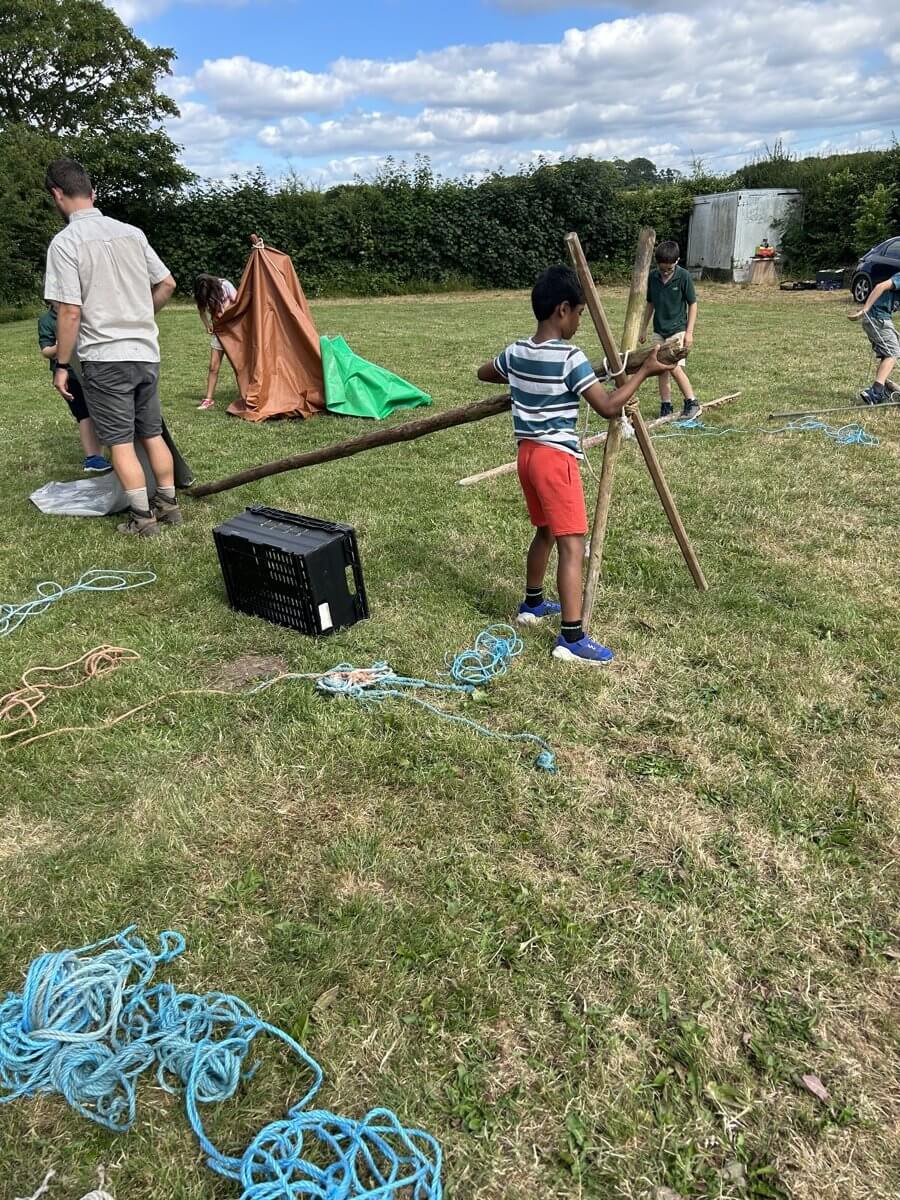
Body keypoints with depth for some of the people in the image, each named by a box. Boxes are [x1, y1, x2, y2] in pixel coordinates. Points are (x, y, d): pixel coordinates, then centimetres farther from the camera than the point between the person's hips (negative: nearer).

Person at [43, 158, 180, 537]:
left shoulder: (65, 241, -10)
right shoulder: (131, 232, 7)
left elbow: (70, 311, -14)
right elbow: (167, 284, 13)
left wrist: (61, 365, -5)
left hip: (104, 357, -6)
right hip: (146, 352, 6)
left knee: (120, 441, 1)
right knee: (152, 433, 13)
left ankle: (142, 518, 5)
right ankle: (168, 504, 20)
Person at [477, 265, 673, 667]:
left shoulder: (516, 352, 7)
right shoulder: (570, 358, -15)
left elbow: (483, 374, 27)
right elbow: (608, 407, -17)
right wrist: (644, 371, -8)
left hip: (527, 452, 9)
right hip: (555, 456, -8)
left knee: (545, 531, 24)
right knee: (572, 544, -8)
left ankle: (532, 603, 39)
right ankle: (571, 638, -9)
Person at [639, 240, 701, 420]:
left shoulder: (683, 276, -10)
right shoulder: (652, 277, 1)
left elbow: (692, 304, -5)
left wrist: (689, 331, -10)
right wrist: (643, 328, 15)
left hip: (677, 329, -5)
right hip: (658, 330, 5)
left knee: (674, 367, -15)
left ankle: (692, 403, -3)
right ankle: (666, 407, 14)